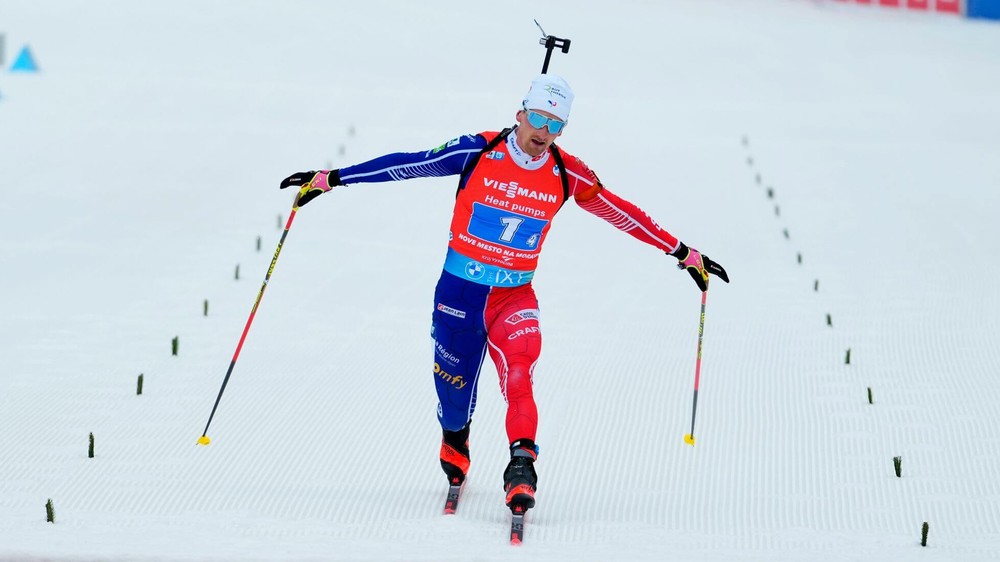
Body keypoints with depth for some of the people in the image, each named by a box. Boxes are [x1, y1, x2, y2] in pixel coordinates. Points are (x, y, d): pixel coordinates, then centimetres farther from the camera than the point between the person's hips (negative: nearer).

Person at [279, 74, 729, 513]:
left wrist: (685, 255, 8)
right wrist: (331, 178, -5)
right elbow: (409, 164, -5)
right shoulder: (479, 152, -8)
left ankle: (521, 464, -27)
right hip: (459, 290, -1)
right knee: (454, 382, 8)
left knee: (518, 372, -25)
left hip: (515, 296, 1)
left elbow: (622, 213, 5)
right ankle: (454, 442, 41)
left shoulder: (567, 175, -3)